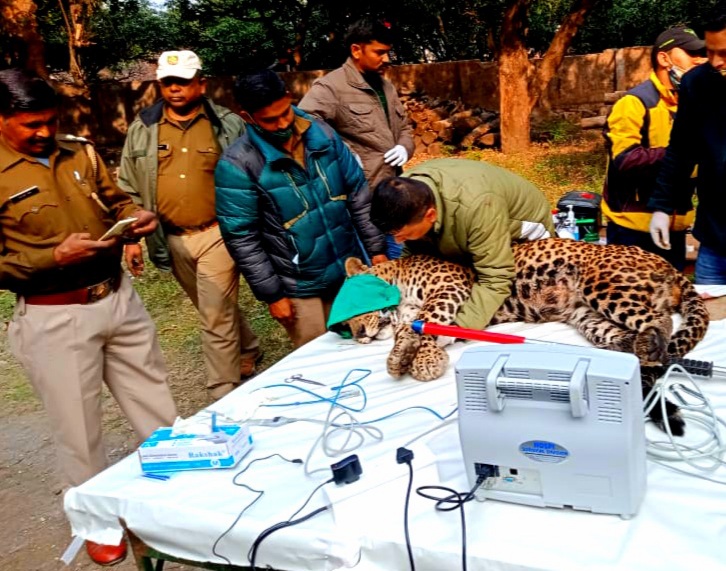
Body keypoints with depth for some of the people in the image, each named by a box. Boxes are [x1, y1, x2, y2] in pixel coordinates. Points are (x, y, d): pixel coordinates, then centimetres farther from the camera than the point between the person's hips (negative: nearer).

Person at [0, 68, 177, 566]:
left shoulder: (80, 152, 5)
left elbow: (114, 200, 15)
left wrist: (137, 217, -7)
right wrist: (57, 256, -24)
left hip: (119, 297, 5)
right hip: (54, 318, -5)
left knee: (156, 406, 17)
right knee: (79, 430, 10)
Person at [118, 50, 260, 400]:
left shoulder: (228, 125, -2)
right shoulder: (143, 129, 5)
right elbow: (128, 188, 10)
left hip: (216, 234, -4)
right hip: (172, 239, 4)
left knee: (216, 317, -4)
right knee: (214, 309, 20)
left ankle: (224, 396, 7)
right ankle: (247, 352, 44)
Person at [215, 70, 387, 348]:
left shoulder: (322, 134, -3)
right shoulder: (237, 165, -16)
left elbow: (358, 194, 4)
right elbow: (242, 238, -13)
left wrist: (376, 248, 2)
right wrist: (272, 294, -12)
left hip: (351, 270, 4)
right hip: (300, 287, -4)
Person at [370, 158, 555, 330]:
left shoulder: (475, 206, -48)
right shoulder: (404, 192, -28)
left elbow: (496, 279, -45)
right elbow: (412, 249, -12)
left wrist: (461, 328, -54)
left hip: (521, 237, -5)